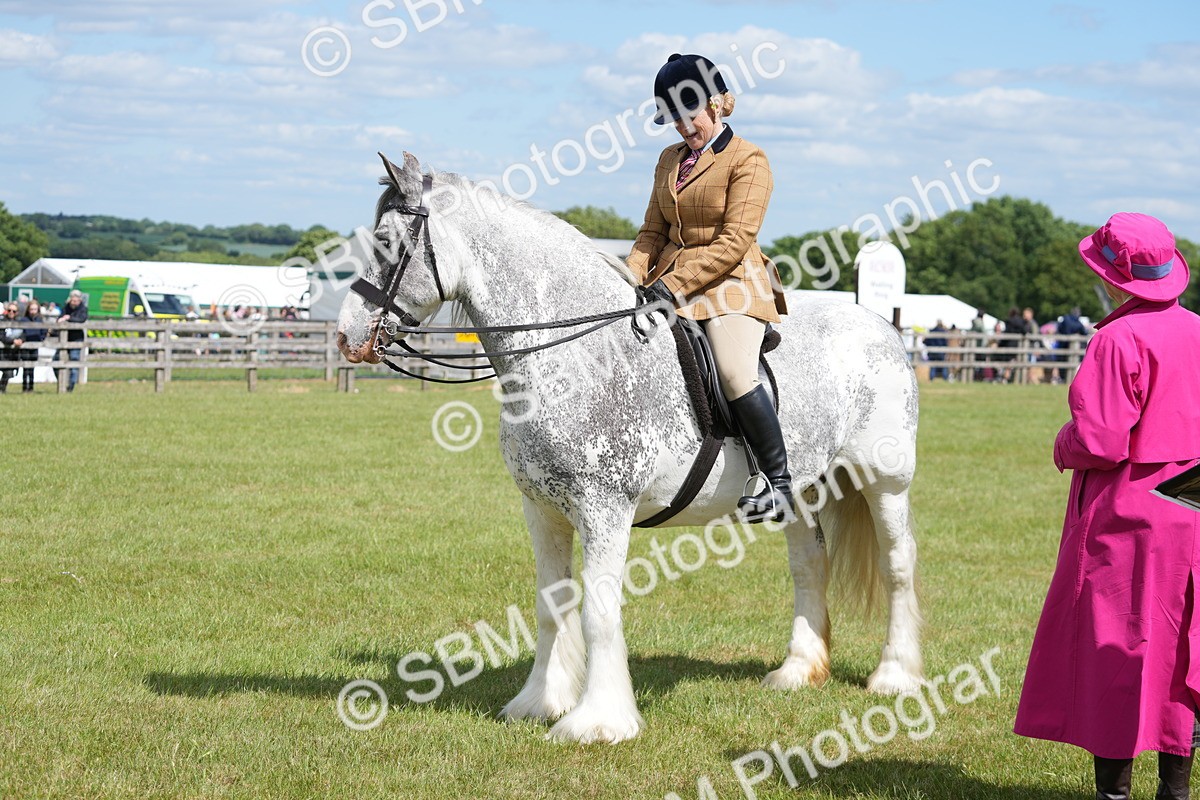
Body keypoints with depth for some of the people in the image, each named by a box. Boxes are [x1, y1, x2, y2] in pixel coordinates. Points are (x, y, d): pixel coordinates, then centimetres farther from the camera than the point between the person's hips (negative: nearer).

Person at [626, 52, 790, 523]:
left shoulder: (748, 160, -6)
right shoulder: (670, 161, 16)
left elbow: (734, 242, -15)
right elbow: (654, 232, 16)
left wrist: (673, 283, -22)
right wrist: (631, 278, -4)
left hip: (732, 282, -8)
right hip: (671, 285, 8)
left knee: (735, 373, -27)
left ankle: (780, 483, -18)